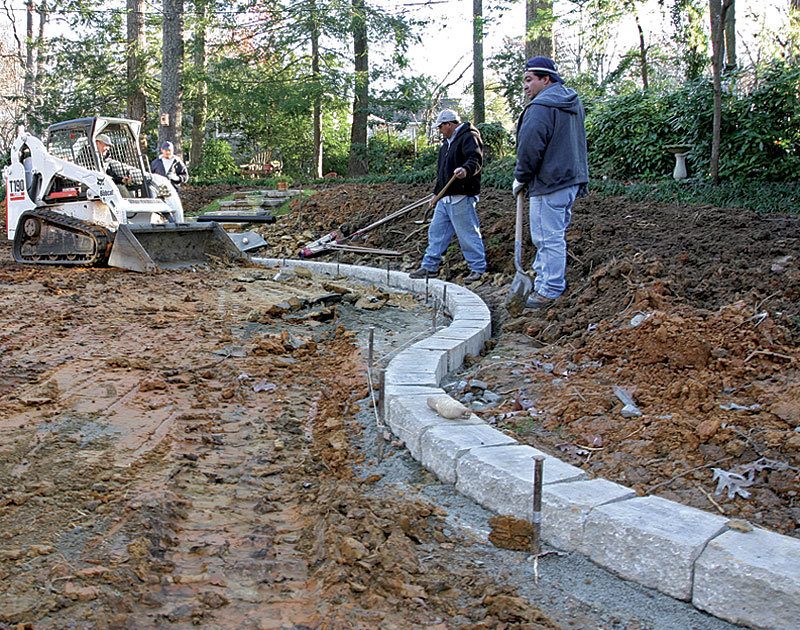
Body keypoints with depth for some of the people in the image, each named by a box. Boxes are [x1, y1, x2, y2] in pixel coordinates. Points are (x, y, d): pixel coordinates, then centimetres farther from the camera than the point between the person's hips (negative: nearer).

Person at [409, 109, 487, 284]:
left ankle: (478, 269, 4)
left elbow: (476, 160, -24)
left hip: (461, 197, -10)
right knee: (436, 231, 12)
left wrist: (466, 169, -45)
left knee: (468, 233, -5)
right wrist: (438, 191, 27)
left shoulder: (469, 137, -9)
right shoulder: (448, 142, 21)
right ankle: (429, 266, 19)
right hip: (445, 197, 10)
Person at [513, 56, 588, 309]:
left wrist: (521, 178, -5)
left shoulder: (540, 108, -16)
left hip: (549, 183, -10)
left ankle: (550, 291, 0)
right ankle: (545, 281, 26)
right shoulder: (573, 103, 15)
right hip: (572, 179, 10)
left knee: (549, 238, -5)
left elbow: (529, 149, -19)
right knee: (555, 235, 16)